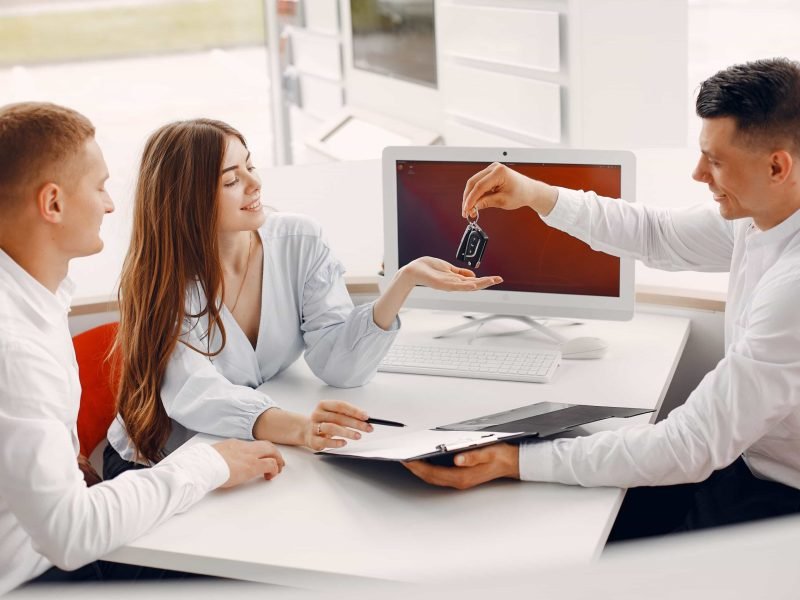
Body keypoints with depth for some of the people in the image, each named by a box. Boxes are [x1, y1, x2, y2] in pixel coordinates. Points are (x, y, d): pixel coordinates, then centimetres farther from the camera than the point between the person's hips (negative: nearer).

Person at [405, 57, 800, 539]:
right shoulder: (760, 213, -5)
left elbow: (690, 447, -31)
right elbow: (659, 236, 12)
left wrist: (517, 462, -32)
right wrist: (537, 195, -1)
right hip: (740, 458, 8)